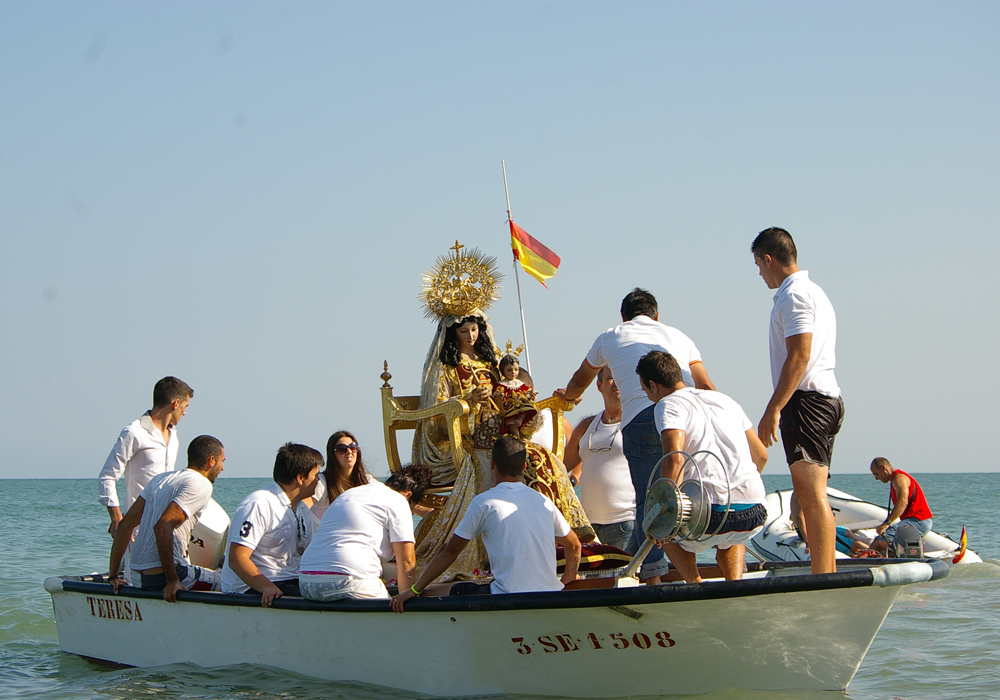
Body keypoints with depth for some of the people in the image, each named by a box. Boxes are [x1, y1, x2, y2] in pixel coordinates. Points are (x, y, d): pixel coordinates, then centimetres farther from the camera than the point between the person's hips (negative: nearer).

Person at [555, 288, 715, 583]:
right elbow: (707, 388, 23)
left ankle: (653, 575, -5)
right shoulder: (677, 336, 31)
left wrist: (568, 395, 69)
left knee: (648, 501, 0)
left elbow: (579, 382, 48)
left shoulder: (610, 337, 28)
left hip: (641, 417, -2)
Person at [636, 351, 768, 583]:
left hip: (712, 515, -5)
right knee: (728, 536, 40)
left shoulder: (668, 405, 2)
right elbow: (761, 455, 27)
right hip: (754, 515, 5)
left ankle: (696, 585, 8)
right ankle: (735, 583, 12)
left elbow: (674, 459, -16)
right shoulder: (725, 400, 21)